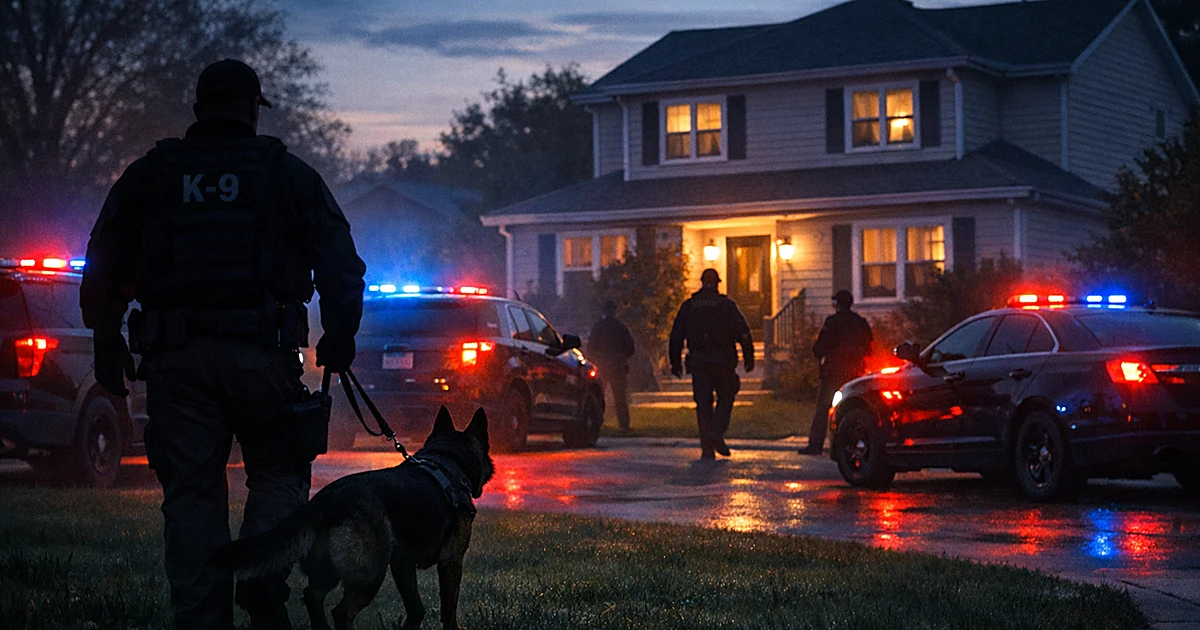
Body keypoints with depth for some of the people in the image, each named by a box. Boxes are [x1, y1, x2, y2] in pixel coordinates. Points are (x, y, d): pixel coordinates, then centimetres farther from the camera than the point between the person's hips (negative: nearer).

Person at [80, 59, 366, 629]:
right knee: (279, 474, 12)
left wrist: (108, 349, 17)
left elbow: (103, 268, 12)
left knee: (190, 494, 5)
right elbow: (340, 264, 3)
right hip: (262, 354, -1)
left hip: (175, 359, 1)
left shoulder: (146, 176, 13)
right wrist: (338, 341, 10)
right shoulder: (289, 174, 8)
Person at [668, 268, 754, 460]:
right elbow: (743, 331, -2)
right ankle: (717, 434, -9)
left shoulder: (688, 306, 9)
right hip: (722, 360, -2)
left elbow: (676, 336, 9)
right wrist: (749, 357, 3)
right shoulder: (727, 305, 2)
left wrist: (675, 362, 15)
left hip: (698, 362, 2)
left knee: (703, 403, 4)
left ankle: (707, 448, 0)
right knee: (725, 397, 11)